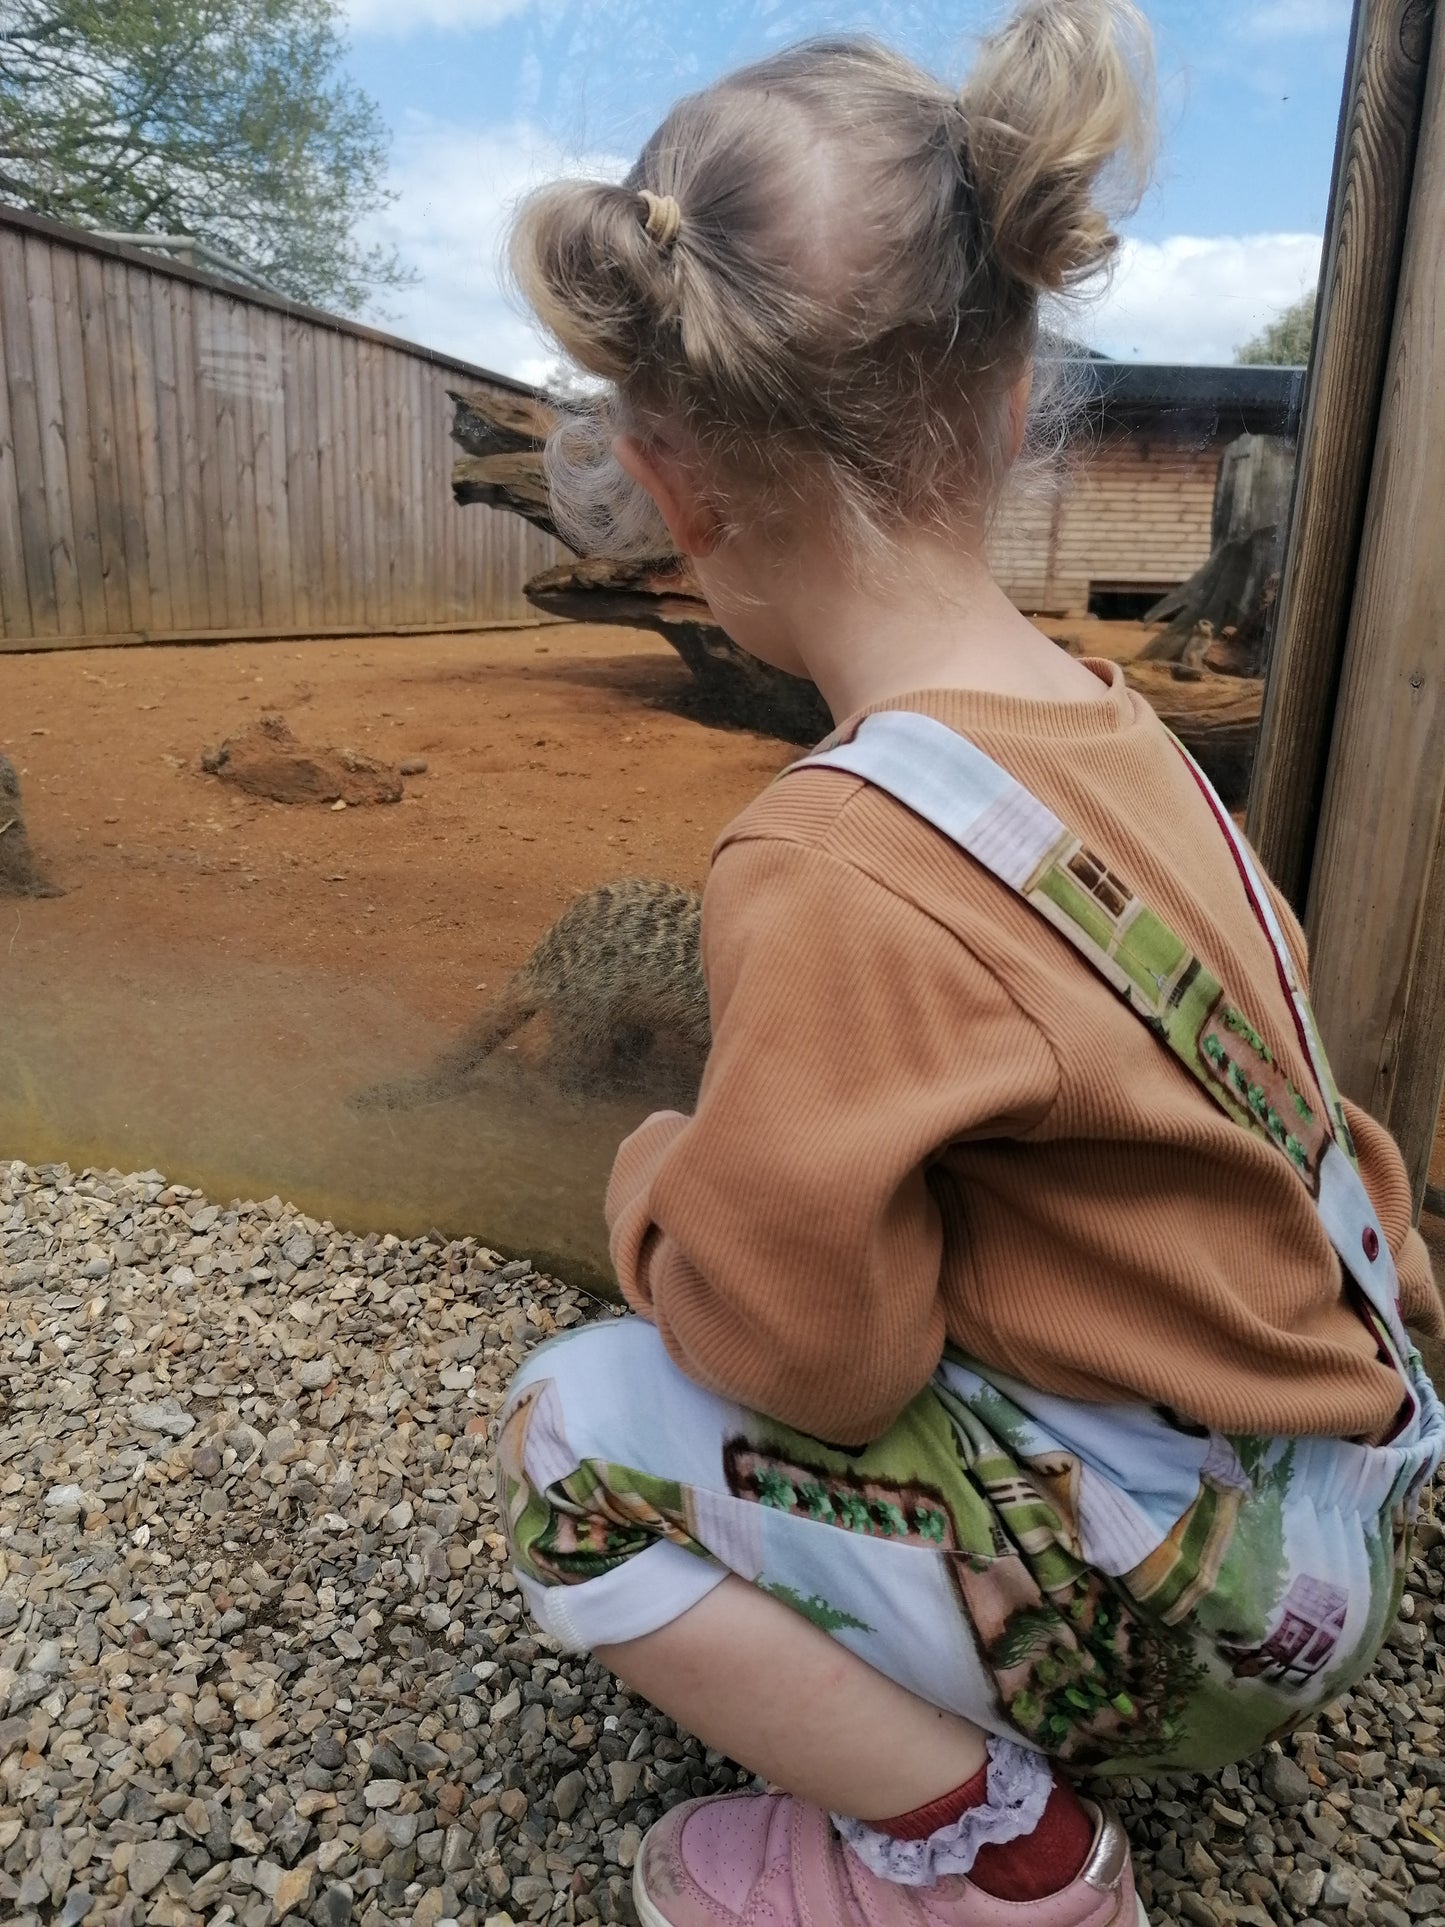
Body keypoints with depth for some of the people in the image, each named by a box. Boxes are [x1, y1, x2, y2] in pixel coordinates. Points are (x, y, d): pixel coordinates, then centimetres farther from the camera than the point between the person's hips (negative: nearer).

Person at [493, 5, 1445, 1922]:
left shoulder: (836, 873, -32)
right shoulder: (1106, 720, -4)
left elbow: (796, 1349, -24)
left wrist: (657, 1178, -5)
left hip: (1207, 1594, -8)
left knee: (582, 1441, -8)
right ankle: (1007, 1747, 21)